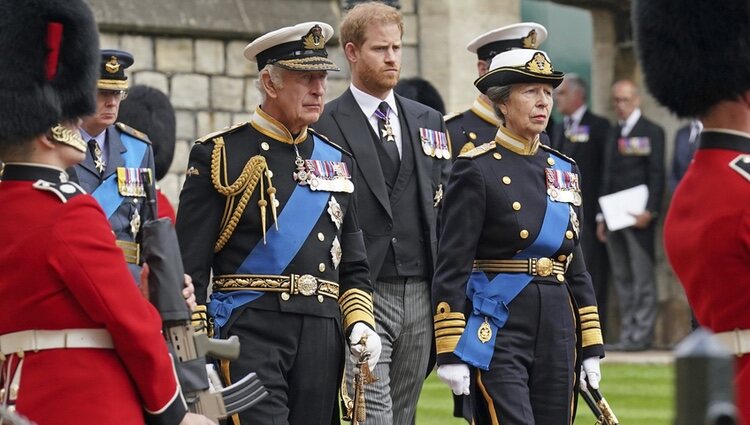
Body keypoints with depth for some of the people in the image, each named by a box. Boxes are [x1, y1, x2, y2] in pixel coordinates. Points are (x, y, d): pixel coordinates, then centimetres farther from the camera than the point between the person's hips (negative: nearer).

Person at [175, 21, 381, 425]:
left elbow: (353, 264, 22)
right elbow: (189, 266, -2)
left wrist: (360, 323, 4)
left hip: (323, 333, 6)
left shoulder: (336, 160, 17)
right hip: (250, 329, -5)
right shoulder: (221, 154, 0)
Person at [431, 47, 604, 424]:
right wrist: (450, 351, -14)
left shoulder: (564, 170, 13)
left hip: (557, 331, 7)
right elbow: (451, 268, -9)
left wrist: (591, 347, 14)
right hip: (497, 331, -7)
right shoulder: (477, 170, -6)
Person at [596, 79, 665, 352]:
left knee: (642, 278, -6)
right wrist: (602, 217, 15)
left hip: (639, 217, -7)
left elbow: (657, 175, -7)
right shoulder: (613, 135, 19)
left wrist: (649, 211, -15)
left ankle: (642, 334, -5)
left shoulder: (652, 132, -1)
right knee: (622, 278, 6)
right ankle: (627, 334, 8)